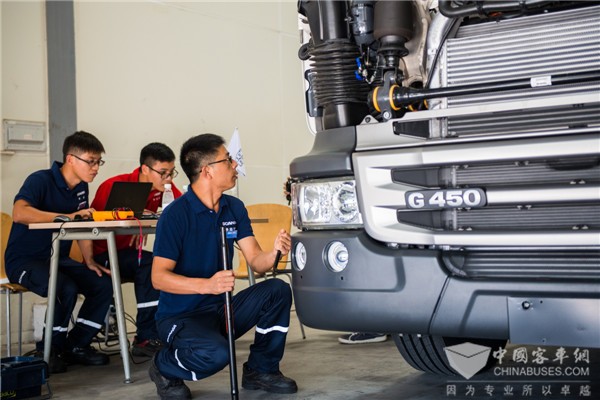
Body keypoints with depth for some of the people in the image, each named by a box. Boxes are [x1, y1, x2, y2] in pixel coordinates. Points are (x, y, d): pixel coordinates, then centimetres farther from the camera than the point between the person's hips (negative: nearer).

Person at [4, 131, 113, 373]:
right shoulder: (40, 180, -18)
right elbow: (19, 213, -36)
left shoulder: (81, 188, 7)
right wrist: (68, 216, -41)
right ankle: (49, 350, -9)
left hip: (57, 259, 8)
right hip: (25, 260, -7)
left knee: (103, 284, -12)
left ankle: (76, 346, 1)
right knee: (66, 289, -33)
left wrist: (89, 261, 1)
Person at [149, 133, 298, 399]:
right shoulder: (176, 214, -16)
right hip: (180, 316, -6)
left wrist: (275, 252, -24)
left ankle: (261, 370, 4)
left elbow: (256, 262, 0)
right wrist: (207, 285, -36)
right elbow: (159, 277, -21)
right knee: (216, 353, -35)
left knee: (278, 290, -16)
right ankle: (165, 368, 0)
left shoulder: (234, 208, 4)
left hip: (221, 309, 6)